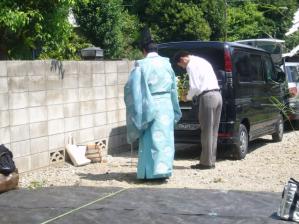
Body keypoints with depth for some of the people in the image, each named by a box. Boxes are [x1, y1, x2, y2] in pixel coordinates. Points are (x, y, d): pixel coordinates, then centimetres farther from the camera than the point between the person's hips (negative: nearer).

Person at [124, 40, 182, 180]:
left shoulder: (141, 65, -4)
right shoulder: (166, 64, 8)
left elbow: (131, 87, -7)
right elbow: (173, 88, 15)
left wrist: (136, 108, 5)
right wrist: (175, 109, 25)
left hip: (148, 106, -2)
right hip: (165, 105, 2)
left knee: (148, 138, 6)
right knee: (163, 137, 5)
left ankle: (147, 172, 6)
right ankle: (162, 169, -2)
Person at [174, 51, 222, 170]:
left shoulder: (191, 65, -5)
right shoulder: (202, 61, 24)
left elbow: (195, 86, -11)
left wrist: (188, 97, 5)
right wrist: (193, 95, 22)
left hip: (207, 97, -9)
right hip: (217, 95, 9)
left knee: (206, 131, -4)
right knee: (213, 131, 11)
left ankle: (206, 162, 0)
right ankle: (211, 160, 16)